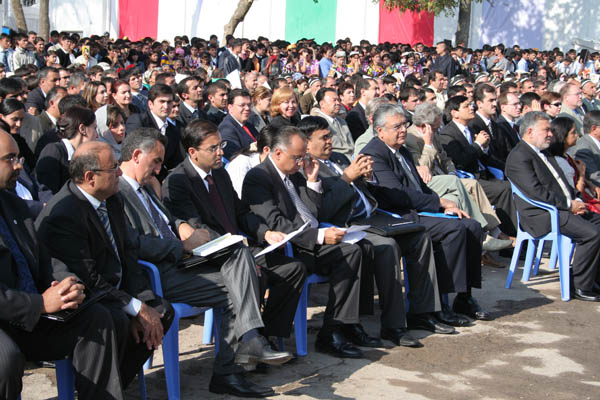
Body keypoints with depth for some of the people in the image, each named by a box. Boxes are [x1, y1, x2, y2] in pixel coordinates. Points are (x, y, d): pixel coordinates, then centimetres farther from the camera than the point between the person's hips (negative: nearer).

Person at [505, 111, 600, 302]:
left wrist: (576, 200, 5)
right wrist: (569, 205, -16)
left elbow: (562, 183, 25)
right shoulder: (518, 157, -10)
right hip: (542, 215, -10)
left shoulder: (543, 154, 23)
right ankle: (579, 286, -13)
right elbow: (536, 192, -19)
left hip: (565, 208, 10)